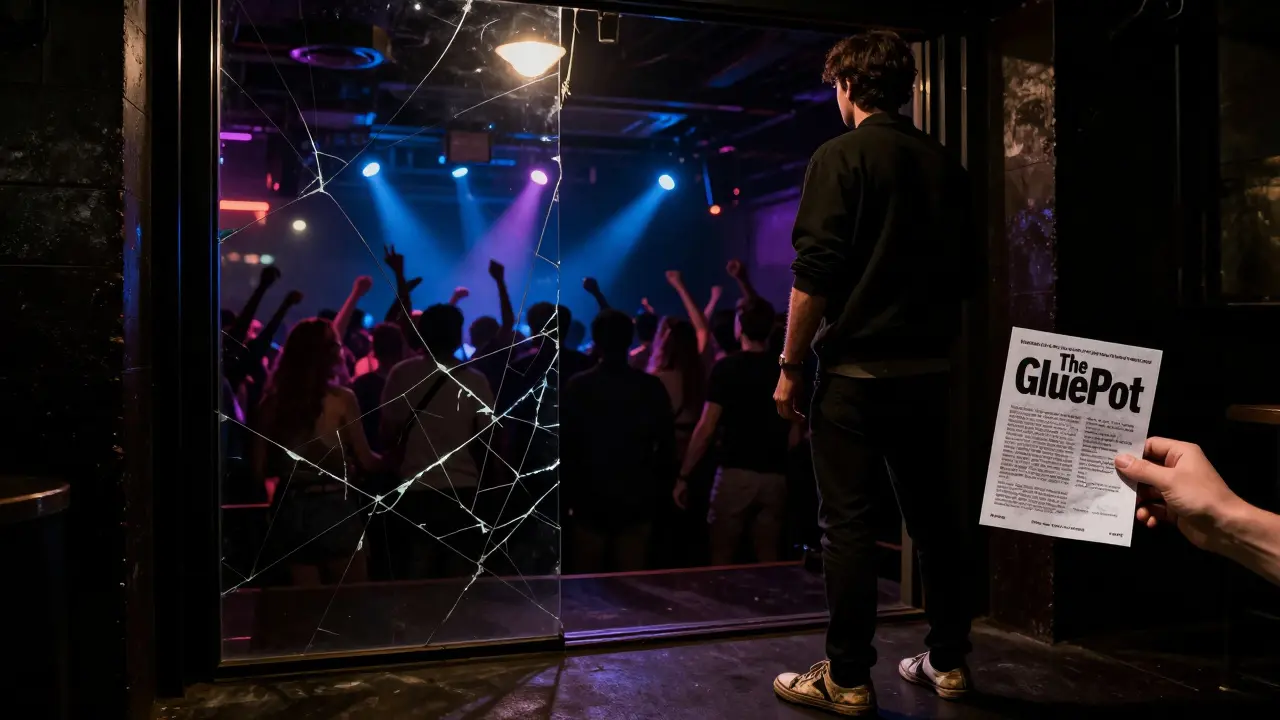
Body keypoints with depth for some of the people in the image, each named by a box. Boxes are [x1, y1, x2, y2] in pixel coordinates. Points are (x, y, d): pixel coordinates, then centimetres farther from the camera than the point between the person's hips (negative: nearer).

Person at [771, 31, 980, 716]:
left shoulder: (840, 157, -8)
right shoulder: (945, 165, 10)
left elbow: (815, 274, -15)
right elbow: (967, 271, 15)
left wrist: (789, 364, -8)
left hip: (855, 371, -6)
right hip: (928, 370, 6)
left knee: (848, 524, 0)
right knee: (932, 512, 14)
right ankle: (948, 660, 24)